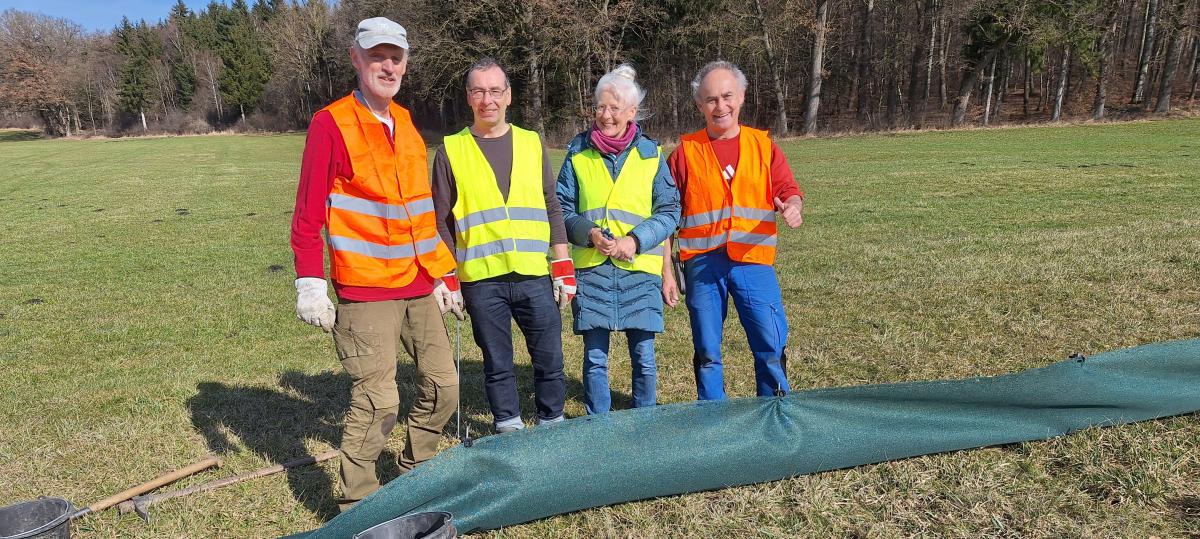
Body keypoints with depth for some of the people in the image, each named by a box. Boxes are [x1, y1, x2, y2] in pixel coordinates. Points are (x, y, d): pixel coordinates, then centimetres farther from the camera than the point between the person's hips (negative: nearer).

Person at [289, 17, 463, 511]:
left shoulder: (406, 125, 13)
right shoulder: (332, 124, -7)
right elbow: (309, 214, -8)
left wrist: (439, 274, 17)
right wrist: (310, 285, -14)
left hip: (418, 287, 7)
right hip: (365, 291, -7)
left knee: (443, 385, 12)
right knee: (377, 401, -6)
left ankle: (415, 474, 34)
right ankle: (358, 506, 14)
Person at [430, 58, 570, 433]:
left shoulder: (532, 144, 9)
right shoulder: (451, 151, 4)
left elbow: (552, 208, 10)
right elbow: (442, 222, 5)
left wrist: (563, 268, 5)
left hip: (535, 275, 2)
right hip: (481, 279, -1)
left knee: (550, 359, 7)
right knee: (497, 364, 9)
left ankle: (554, 426, 25)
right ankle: (509, 432, 24)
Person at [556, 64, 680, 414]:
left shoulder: (651, 154, 5)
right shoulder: (578, 152, 6)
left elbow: (669, 212, 3)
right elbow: (563, 209, 6)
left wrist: (635, 240, -11)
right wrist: (589, 234, -13)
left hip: (640, 268, 0)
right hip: (591, 268, 0)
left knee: (644, 356, 5)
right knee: (594, 357, 6)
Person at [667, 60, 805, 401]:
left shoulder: (763, 145, 9)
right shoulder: (686, 151, 5)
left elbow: (789, 191, 3)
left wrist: (792, 207, -22)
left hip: (754, 261, 1)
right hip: (702, 263, 0)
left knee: (771, 347, 0)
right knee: (707, 353, 7)